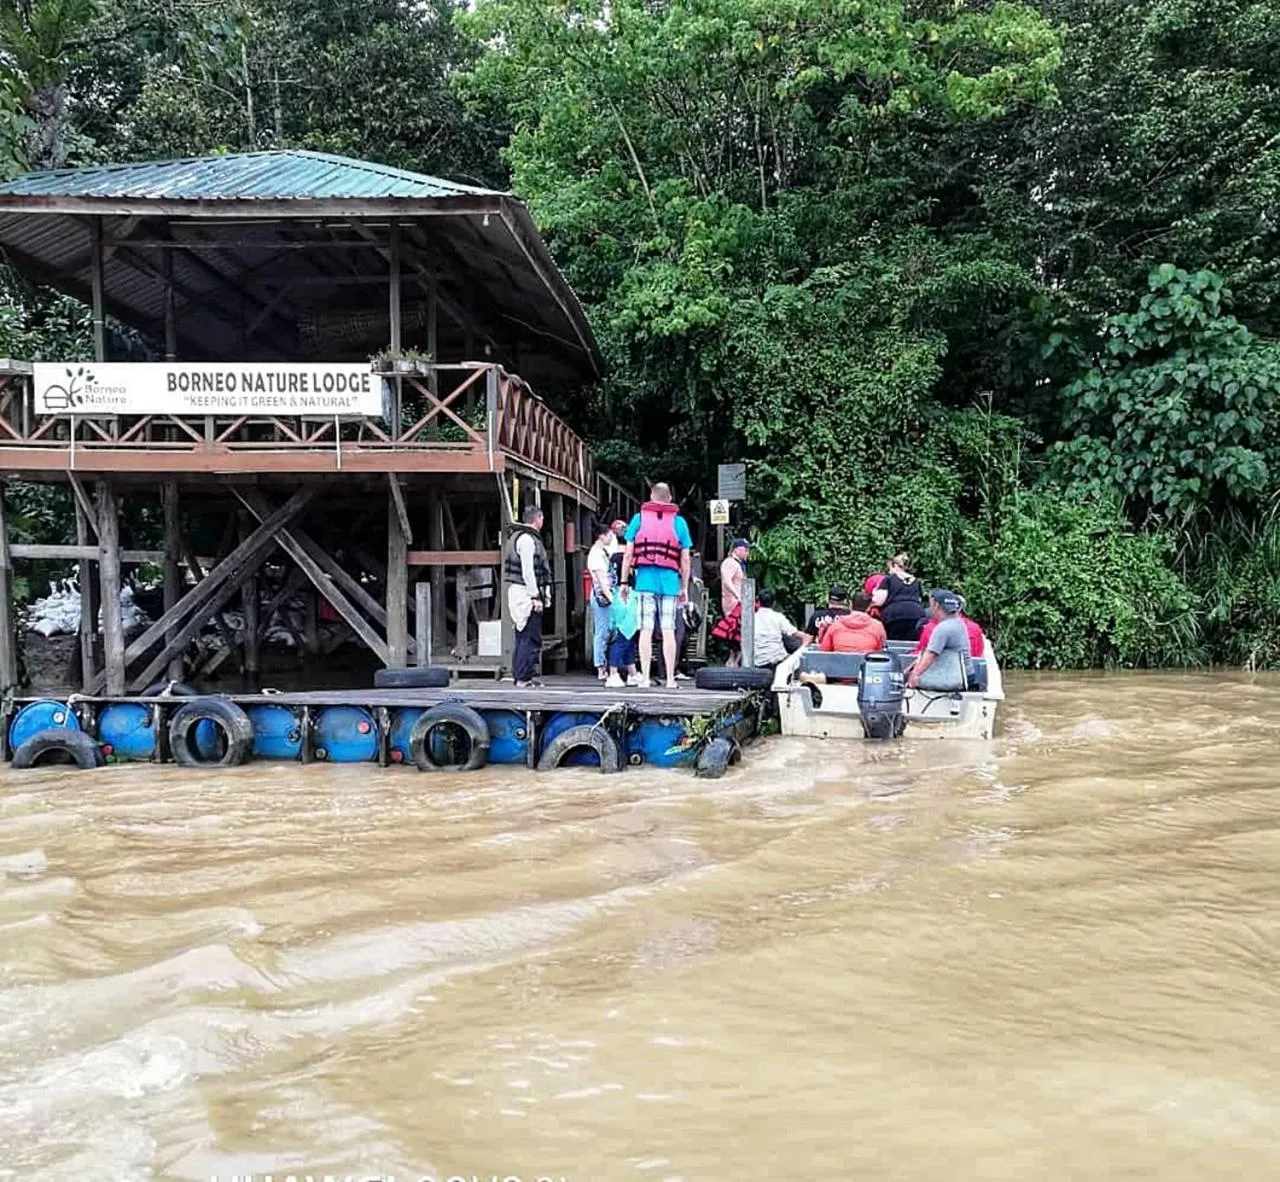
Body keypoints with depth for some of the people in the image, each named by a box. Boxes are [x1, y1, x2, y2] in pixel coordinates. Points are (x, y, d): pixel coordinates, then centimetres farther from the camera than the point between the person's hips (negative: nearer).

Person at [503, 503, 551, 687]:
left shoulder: (517, 536, 19)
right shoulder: (527, 539, -14)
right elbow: (528, 572, -19)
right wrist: (536, 596, -18)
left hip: (518, 592, 11)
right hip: (526, 593, -11)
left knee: (523, 637, 14)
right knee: (531, 638, -9)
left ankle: (519, 675, 19)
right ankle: (524, 677, -8)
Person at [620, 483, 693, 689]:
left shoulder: (639, 518, 7)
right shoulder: (679, 522, 8)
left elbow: (628, 554, 3)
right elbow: (685, 559, 6)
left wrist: (624, 581, 7)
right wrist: (685, 587, 12)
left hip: (645, 578, 0)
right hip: (670, 580, 0)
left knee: (646, 629, 0)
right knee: (668, 630, 2)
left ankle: (645, 678, -1)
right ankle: (670, 678, 3)